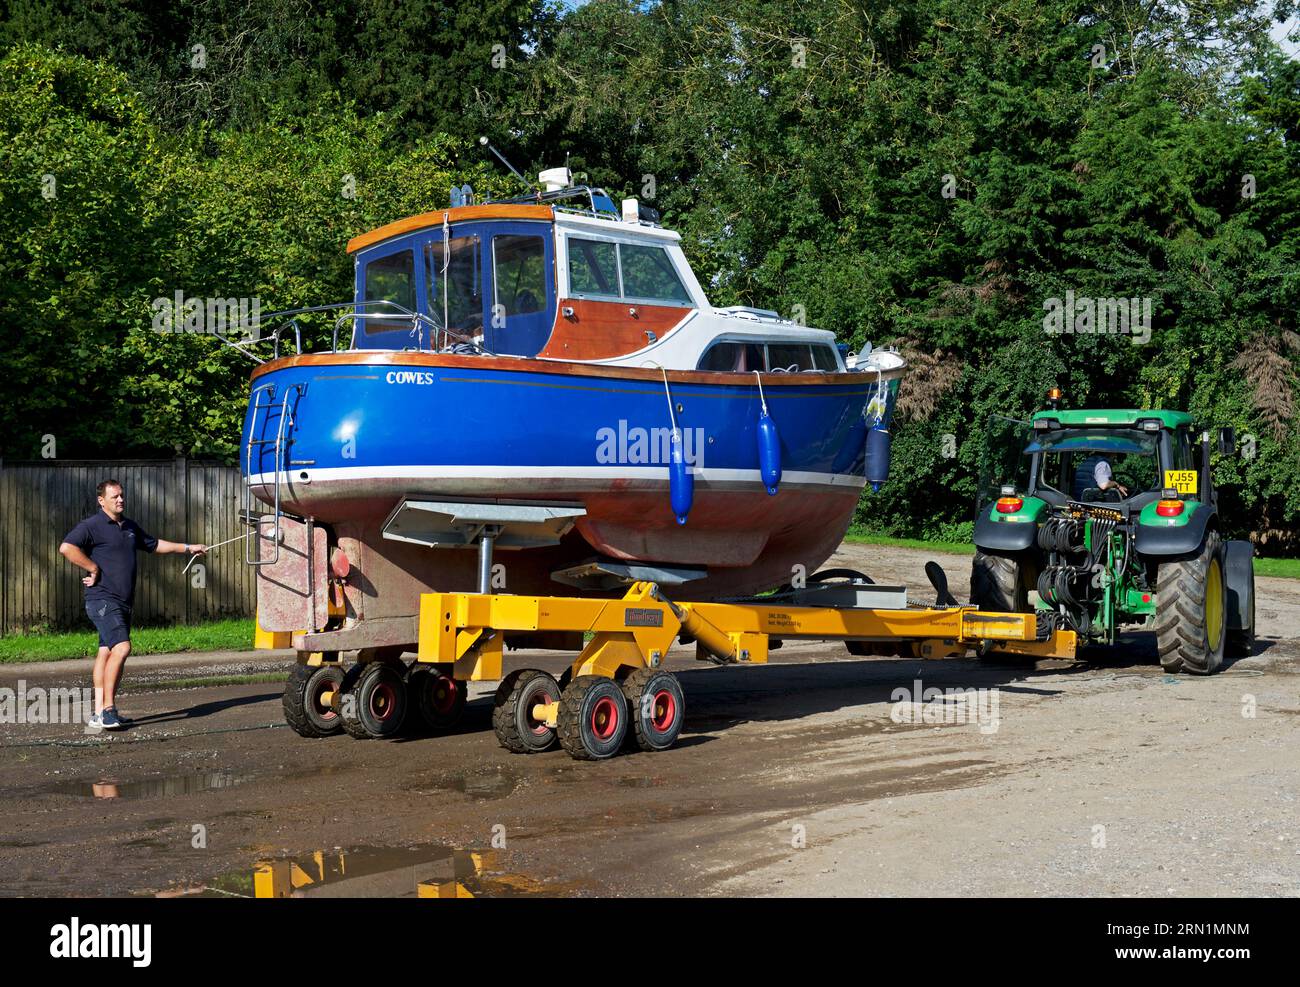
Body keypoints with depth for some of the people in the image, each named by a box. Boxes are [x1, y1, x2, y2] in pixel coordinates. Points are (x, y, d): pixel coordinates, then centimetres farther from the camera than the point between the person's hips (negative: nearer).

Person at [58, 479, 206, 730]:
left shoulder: (130, 526, 19)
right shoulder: (91, 525, -7)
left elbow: (154, 544, 33)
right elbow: (66, 548, -22)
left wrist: (187, 547, 34)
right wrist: (94, 568, -18)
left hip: (123, 603, 8)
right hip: (103, 600, -8)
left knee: (106, 653, 7)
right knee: (121, 647, -21)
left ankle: (99, 714, 8)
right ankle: (108, 709, -18)